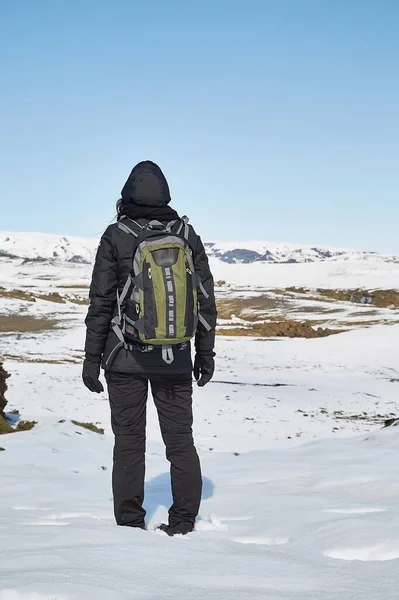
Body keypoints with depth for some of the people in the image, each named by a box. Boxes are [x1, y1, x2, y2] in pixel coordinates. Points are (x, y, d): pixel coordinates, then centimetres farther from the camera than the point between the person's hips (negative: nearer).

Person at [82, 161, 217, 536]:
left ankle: (130, 525, 9)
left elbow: (101, 302, -6)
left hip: (125, 357, -2)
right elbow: (205, 300, 5)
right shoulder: (187, 235, 3)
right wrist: (205, 353, 13)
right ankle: (184, 522, 12)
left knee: (129, 441, 5)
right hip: (175, 360, 2)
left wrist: (92, 357, 0)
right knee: (180, 440, 9)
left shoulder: (116, 237, -5)